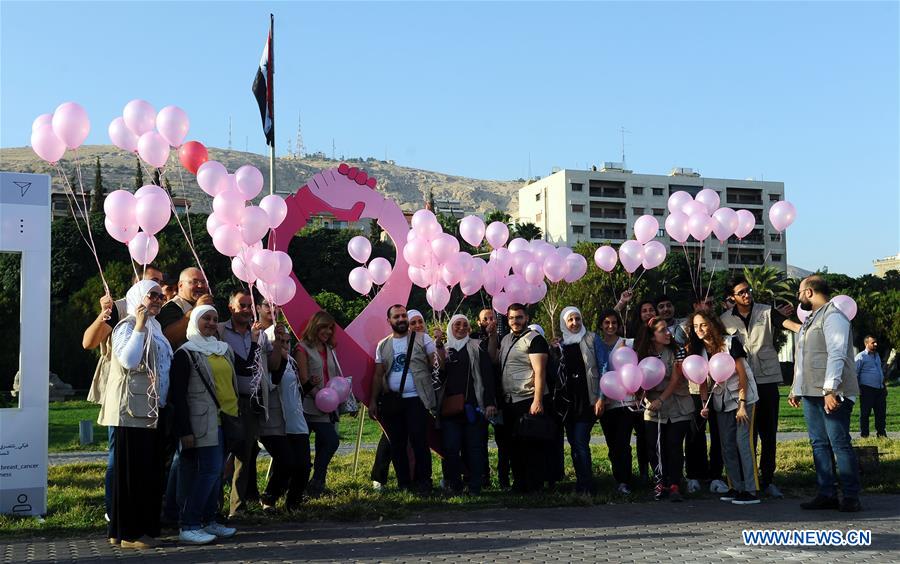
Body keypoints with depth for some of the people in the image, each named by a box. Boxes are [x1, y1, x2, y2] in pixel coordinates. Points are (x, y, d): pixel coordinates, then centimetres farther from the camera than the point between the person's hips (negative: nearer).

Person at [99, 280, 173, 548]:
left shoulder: (153, 328, 19)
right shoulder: (128, 325, -8)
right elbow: (128, 360, -24)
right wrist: (139, 326, -23)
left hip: (150, 410, 9)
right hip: (131, 410, -9)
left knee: (149, 470, 10)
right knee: (132, 470, -6)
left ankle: (144, 526, 17)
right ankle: (129, 533, 0)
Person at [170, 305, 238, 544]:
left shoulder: (225, 349, 16)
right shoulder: (186, 353, -4)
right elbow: (178, 395, -8)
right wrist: (185, 431, -14)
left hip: (227, 418, 7)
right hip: (204, 422, -7)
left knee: (217, 471, 8)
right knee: (210, 470, -12)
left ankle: (208, 520, 17)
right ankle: (187, 526, -6)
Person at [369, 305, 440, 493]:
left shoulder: (421, 339, 3)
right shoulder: (383, 345, 12)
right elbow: (378, 375, 13)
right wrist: (373, 400, 9)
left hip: (416, 399, -4)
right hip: (392, 400, 4)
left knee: (419, 441, -7)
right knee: (397, 444, 7)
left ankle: (423, 481, 6)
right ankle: (404, 484, 17)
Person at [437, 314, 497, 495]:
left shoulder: (477, 348, 8)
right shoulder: (444, 350, 16)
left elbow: (488, 375, 1)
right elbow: (438, 376, 14)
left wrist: (489, 402, -9)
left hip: (474, 405, -2)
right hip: (449, 407, 2)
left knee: (474, 446, -1)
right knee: (450, 447, -3)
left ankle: (475, 486, 6)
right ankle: (454, 485, 8)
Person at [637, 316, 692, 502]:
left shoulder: (677, 351, -6)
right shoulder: (644, 354, 2)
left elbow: (676, 380, -12)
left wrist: (660, 400, -20)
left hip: (678, 408, -2)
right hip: (654, 410, 2)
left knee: (674, 446, -7)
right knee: (655, 447, -3)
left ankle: (674, 486, 0)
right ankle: (660, 485, 9)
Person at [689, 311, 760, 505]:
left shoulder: (731, 342, -12)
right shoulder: (700, 350, 3)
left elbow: (742, 373, -13)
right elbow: (704, 380, 7)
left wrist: (742, 404, -16)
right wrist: (705, 405, -5)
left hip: (742, 396, -6)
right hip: (721, 401, 6)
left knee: (743, 442, -11)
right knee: (727, 445, 5)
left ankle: (751, 491, -9)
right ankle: (737, 487, 14)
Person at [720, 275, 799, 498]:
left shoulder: (767, 312, -1)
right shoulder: (725, 319, 4)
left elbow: (789, 323, -19)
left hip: (768, 380, 0)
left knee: (769, 434, 5)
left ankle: (767, 480, 15)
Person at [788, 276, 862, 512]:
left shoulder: (833, 316, -8)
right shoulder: (811, 319, 22)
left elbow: (837, 355, -18)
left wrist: (830, 390, -25)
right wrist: (796, 389, 23)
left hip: (831, 394, -9)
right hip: (811, 394, 9)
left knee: (840, 444, -7)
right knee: (819, 444, 7)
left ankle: (851, 497, -2)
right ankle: (827, 494, 10)